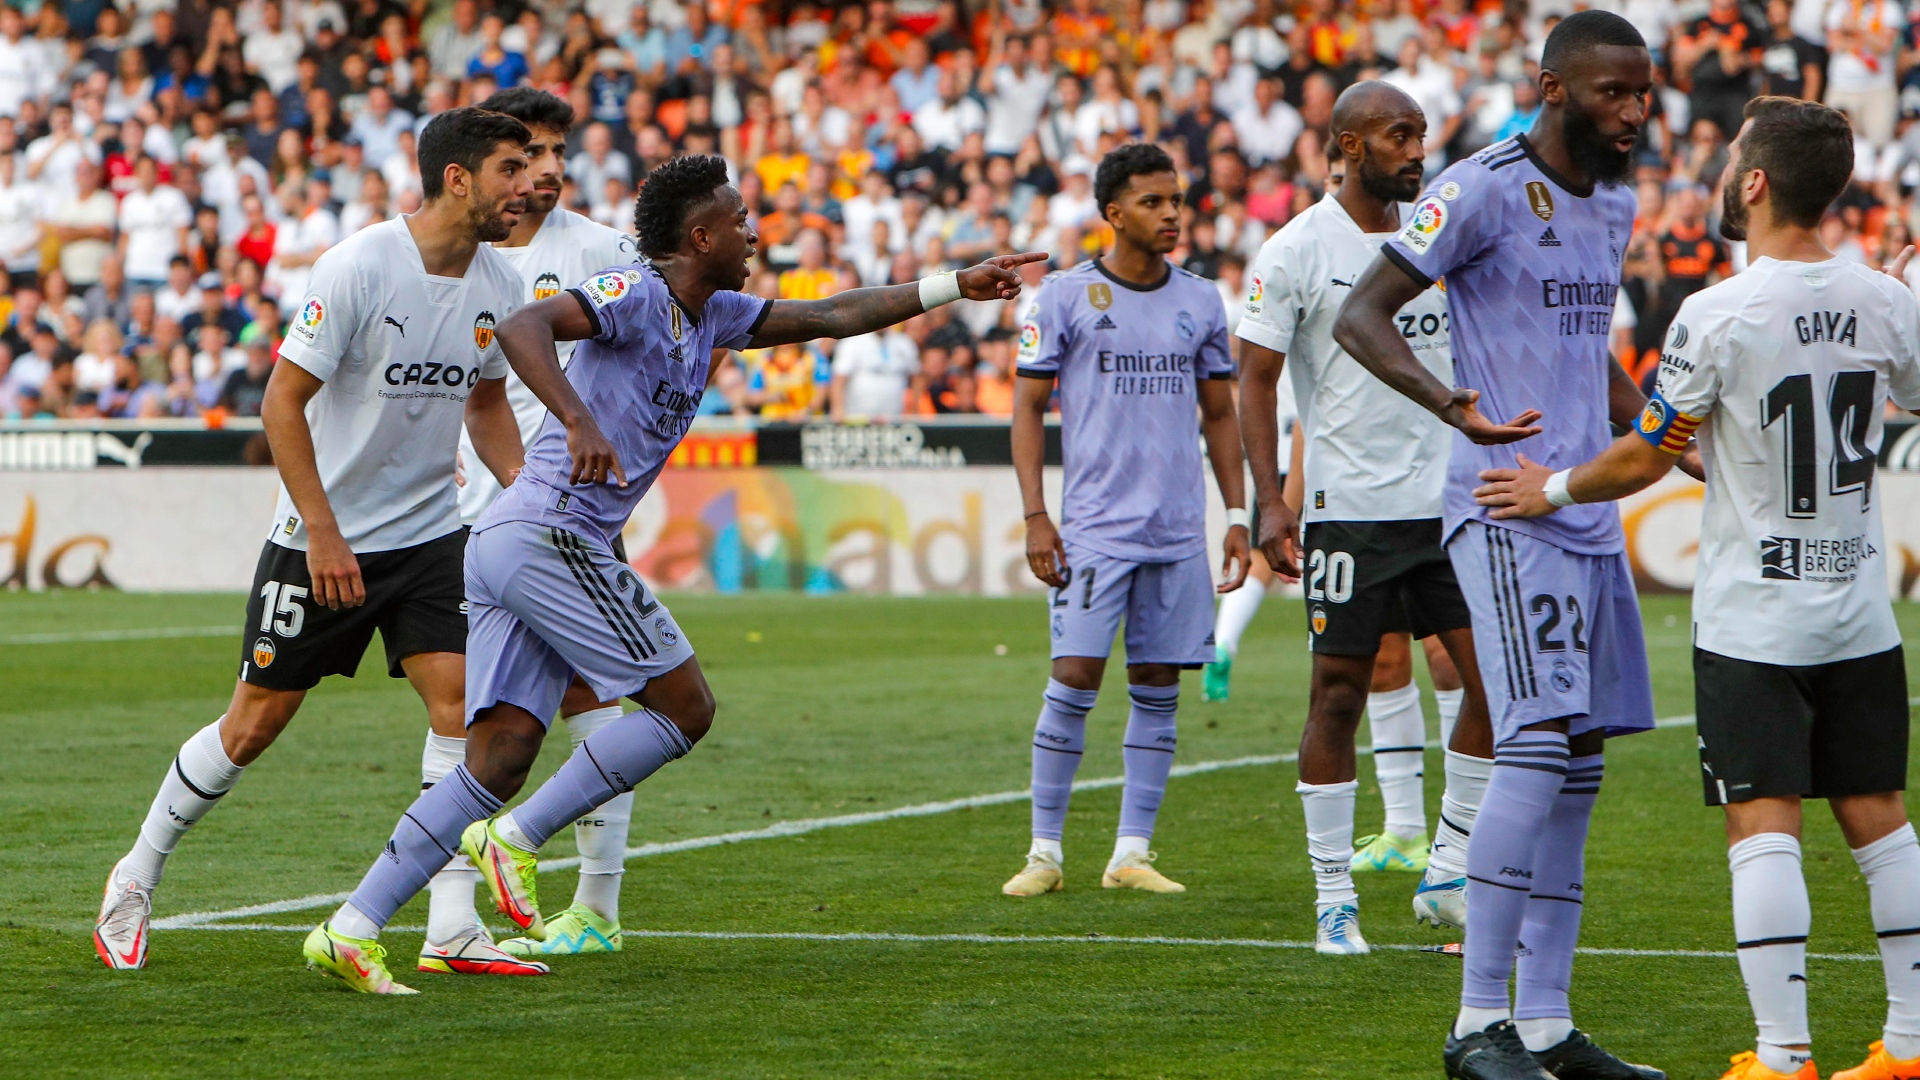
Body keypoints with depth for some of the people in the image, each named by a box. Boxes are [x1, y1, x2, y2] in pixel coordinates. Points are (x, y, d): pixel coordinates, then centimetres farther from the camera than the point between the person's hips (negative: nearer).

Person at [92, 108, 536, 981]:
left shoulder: (498, 286, 0)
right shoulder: (358, 268, -19)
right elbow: (283, 400, -17)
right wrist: (322, 534, -21)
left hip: (431, 533, 5)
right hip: (320, 537, -5)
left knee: (461, 704, -11)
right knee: (255, 721, 4)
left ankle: (454, 932, -7)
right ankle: (138, 875, 25)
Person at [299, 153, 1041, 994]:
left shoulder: (713, 316, 21)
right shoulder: (636, 295, -8)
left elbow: (829, 317, 30)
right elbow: (523, 327, -24)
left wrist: (955, 287, 30)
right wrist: (579, 422, -38)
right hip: (551, 536, -9)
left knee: (501, 756, 1)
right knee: (684, 705, -4)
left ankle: (351, 930, -6)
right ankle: (516, 839, -4)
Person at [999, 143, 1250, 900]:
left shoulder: (1200, 302, 10)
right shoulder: (1065, 296, -1)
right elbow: (1028, 408, 1)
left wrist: (1236, 516, 10)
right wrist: (1035, 517, -7)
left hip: (1179, 531, 4)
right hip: (1094, 526, -4)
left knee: (1158, 690, 3)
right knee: (1075, 680, -9)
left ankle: (1132, 853, 9)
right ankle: (1045, 852, 0)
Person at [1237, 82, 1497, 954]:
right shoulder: (1297, 251, -5)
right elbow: (1255, 381, -4)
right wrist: (1271, 503, -12)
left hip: (1450, 501, 5)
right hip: (1348, 510, -4)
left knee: (1495, 677, -3)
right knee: (1339, 693, -1)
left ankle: (1449, 875, 9)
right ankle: (1333, 901, 8)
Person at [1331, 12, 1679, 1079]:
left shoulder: (1614, 204, 16)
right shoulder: (1483, 190, -10)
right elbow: (1361, 317, -15)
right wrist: (1454, 405, -31)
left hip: (1590, 517, 9)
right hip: (1507, 510, -9)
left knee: (1578, 769, 8)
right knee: (1539, 743, -18)